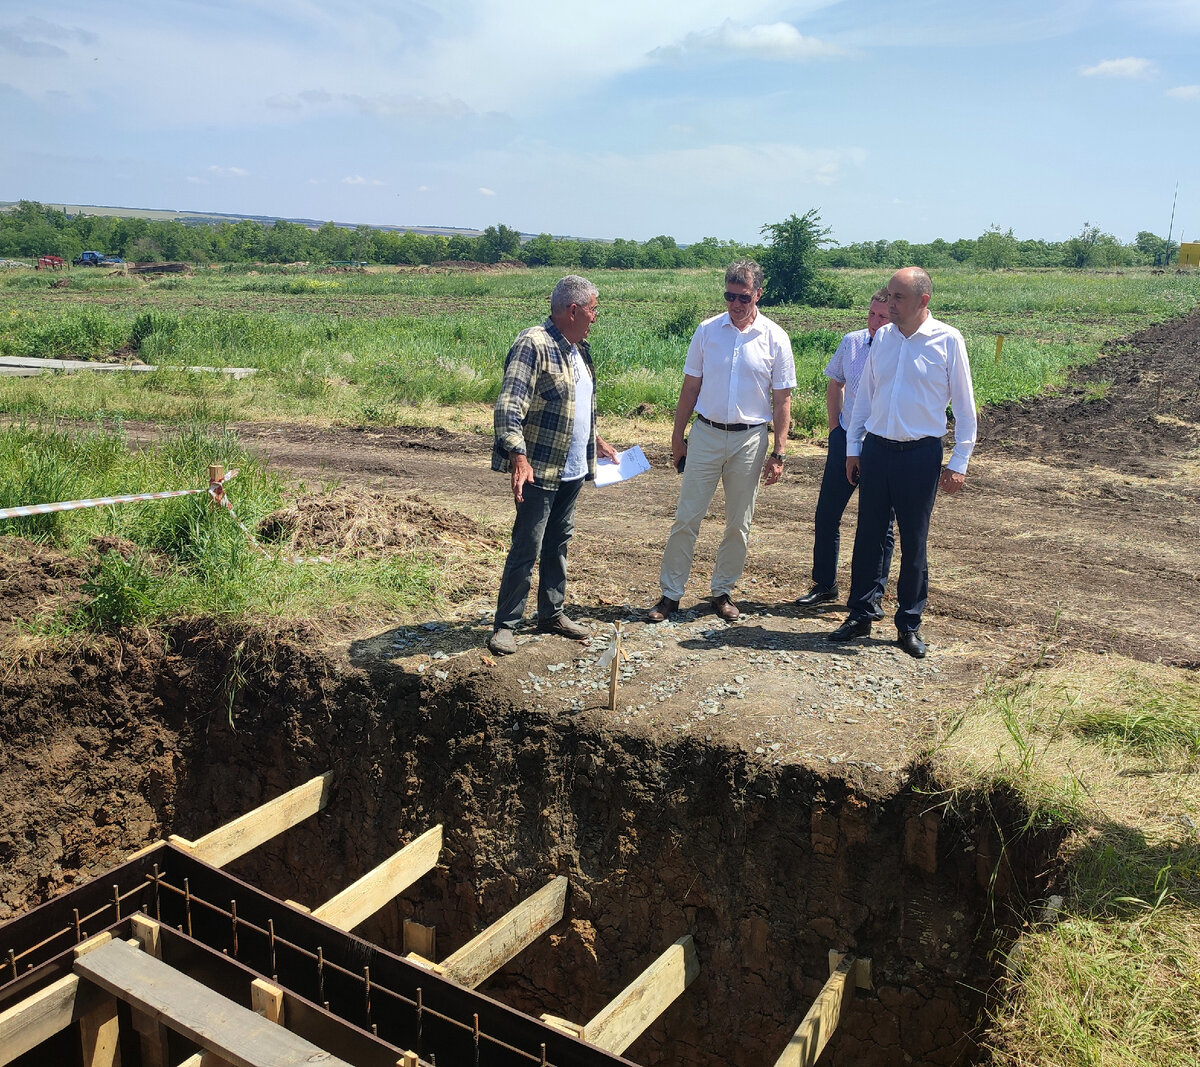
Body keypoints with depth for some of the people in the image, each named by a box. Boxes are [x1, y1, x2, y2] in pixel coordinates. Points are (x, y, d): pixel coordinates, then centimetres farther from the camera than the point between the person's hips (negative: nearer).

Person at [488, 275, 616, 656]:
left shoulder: (579, 349, 13)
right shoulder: (533, 345, -16)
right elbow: (509, 406, -24)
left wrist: (596, 441, 30)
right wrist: (518, 457, -33)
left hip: (573, 470, 9)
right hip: (539, 470, -8)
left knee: (558, 543, 16)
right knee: (526, 548, -4)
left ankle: (551, 613, 29)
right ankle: (504, 625, 6)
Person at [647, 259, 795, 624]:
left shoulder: (775, 338, -2)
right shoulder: (707, 330, 1)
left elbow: (782, 400, 1)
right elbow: (690, 388, 7)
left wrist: (779, 453, -3)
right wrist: (677, 436, 7)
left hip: (749, 439, 0)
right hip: (706, 433, 0)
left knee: (738, 524, 9)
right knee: (686, 518, 0)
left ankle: (723, 591, 24)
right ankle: (670, 594, 9)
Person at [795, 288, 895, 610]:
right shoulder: (851, 342, 1)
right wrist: (834, 426, 11)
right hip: (845, 439, 4)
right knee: (826, 514, 7)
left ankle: (874, 592, 22)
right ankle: (824, 584, 23)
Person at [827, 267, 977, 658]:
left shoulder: (948, 341, -5)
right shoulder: (882, 338, 6)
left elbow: (965, 406, -2)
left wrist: (959, 463, -5)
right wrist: (852, 448, 11)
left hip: (921, 454, -3)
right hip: (876, 450, 4)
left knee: (913, 543, 5)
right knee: (867, 536, 8)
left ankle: (909, 625, 18)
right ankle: (861, 614, 21)